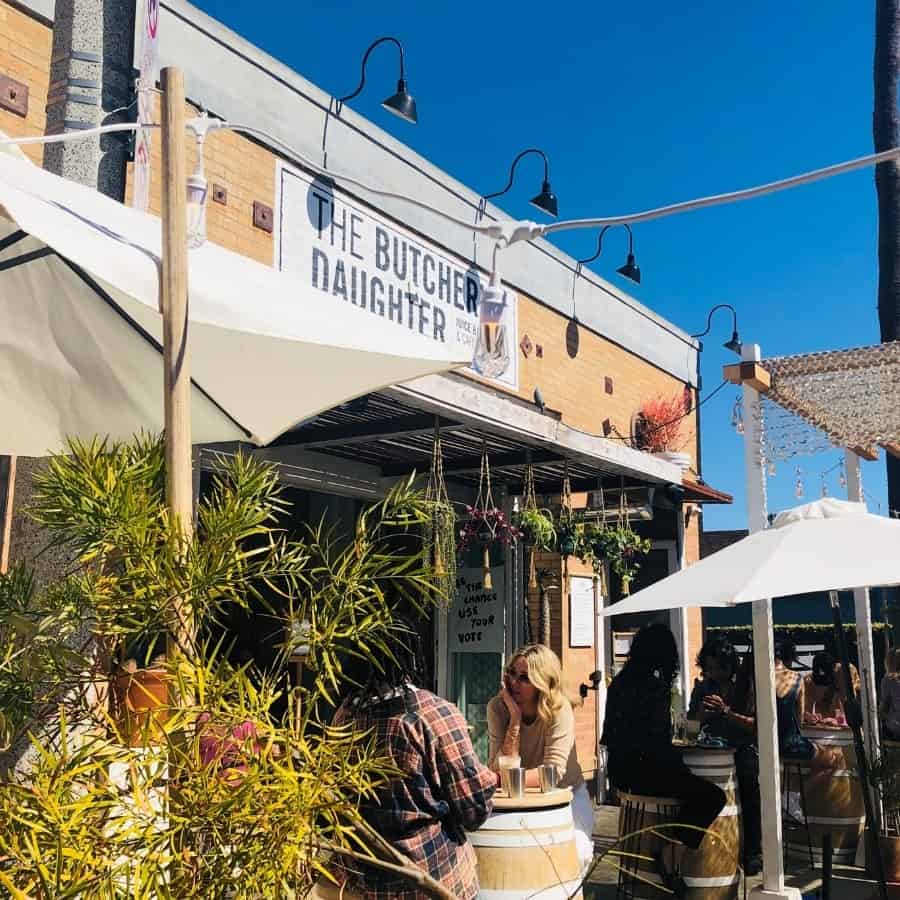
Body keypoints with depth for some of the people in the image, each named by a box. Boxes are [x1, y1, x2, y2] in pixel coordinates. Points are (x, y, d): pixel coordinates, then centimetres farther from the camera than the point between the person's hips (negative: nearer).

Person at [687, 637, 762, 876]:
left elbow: (756, 724, -9)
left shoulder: (747, 685, -2)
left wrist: (726, 712, -20)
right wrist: (702, 715, -8)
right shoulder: (703, 687, 11)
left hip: (743, 748, -3)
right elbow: (690, 721, 13)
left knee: (748, 776, -32)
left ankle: (753, 852, -17)